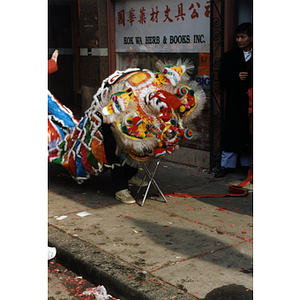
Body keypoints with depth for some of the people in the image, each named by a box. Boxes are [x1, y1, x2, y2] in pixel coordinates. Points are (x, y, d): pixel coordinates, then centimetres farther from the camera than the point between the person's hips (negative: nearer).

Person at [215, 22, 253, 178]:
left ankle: (247, 165, 17)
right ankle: (226, 165, 9)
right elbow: (223, 78, 4)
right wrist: (236, 77, -12)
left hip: (251, 101, 0)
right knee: (230, 133, 0)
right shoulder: (229, 56, 9)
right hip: (234, 102, 0)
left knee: (249, 134, 5)